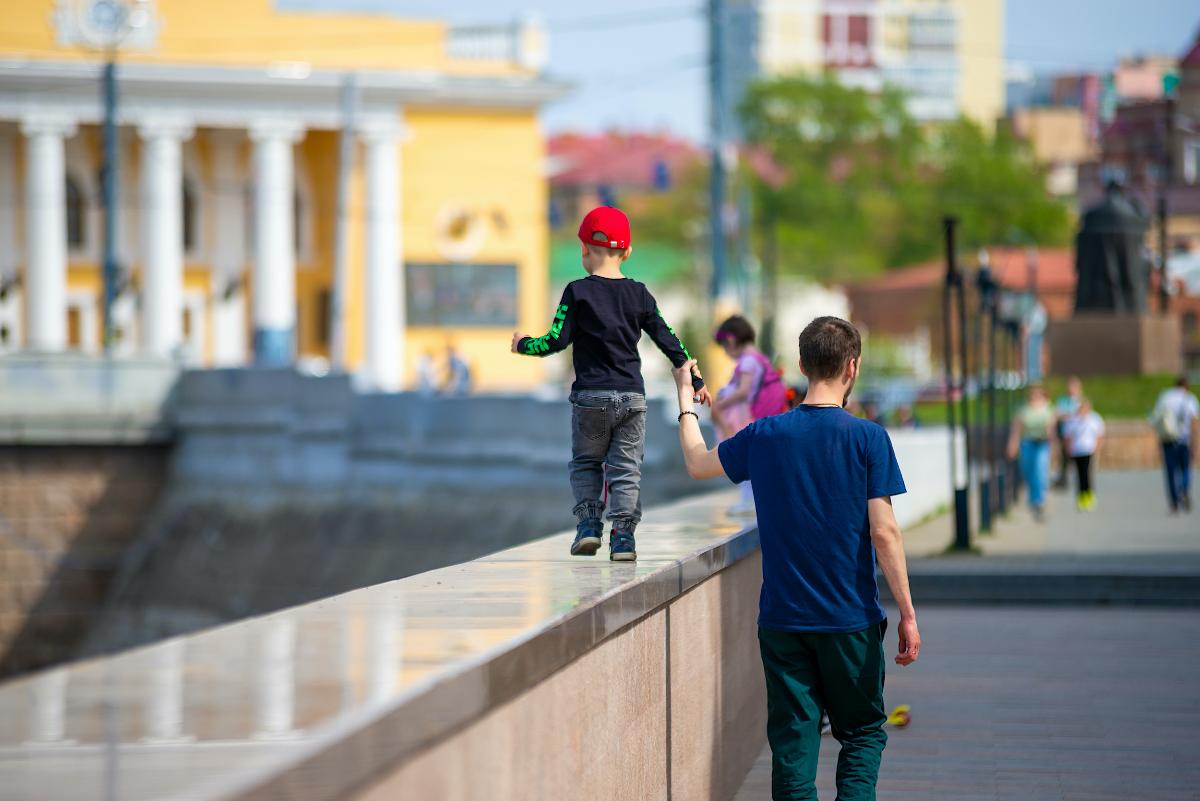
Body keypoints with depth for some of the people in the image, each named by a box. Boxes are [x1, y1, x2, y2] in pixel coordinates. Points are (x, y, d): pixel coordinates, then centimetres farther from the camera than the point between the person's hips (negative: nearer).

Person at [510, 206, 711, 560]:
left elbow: (557, 341, -7)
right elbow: (668, 341, 8)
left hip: (591, 396, -2)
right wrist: (695, 380, 17)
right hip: (632, 397, 2)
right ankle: (623, 535, -4)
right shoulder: (639, 294, 6)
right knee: (626, 468, 5)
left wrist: (524, 344, 11)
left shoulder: (578, 292, -4)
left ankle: (589, 521, 2)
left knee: (585, 463, 15)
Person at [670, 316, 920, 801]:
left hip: (782, 617, 2)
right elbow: (884, 532, -11)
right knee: (863, 732, 11)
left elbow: (697, 463, 18)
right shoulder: (867, 439, -8)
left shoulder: (765, 436, 1)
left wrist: (685, 397, 33)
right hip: (850, 619, -2)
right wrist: (907, 614, -5)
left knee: (793, 743, 6)